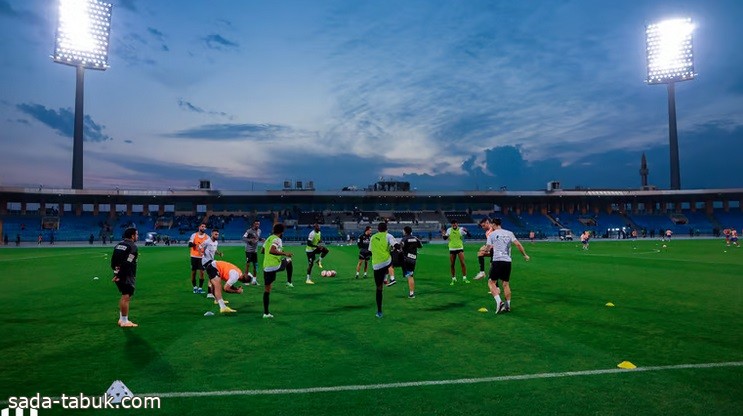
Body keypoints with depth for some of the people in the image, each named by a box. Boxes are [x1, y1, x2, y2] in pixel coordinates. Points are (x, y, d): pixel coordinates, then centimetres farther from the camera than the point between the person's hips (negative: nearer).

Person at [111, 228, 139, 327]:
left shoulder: (119, 245, 13)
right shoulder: (132, 246, -12)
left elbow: (113, 260, 12)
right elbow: (126, 263, -19)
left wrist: (116, 272, 13)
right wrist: (119, 276, -17)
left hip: (118, 274, 9)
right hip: (127, 275, -9)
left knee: (124, 297, 19)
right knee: (126, 297, -5)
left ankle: (121, 319, 26)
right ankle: (124, 321, -2)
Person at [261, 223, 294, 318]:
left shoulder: (268, 238, 16)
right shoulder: (277, 239, -10)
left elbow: (263, 251, 30)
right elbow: (271, 251, -26)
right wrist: (284, 253, -21)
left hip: (266, 267, 7)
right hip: (276, 266, -7)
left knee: (267, 290, 12)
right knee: (288, 260, 25)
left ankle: (266, 313, 14)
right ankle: (289, 282, 23)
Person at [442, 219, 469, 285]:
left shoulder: (460, 229, -3)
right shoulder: (449, 230, 4)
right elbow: (445, 238, 12)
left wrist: (466, 231, -27)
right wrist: (443, 235, -9)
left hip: (460, 248, -2)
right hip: (452, 248, 2)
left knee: (462, 263, -9)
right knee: (451, 265, 3)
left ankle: (464, 278, 0)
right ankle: (453, 279, 16)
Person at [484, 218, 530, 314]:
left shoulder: (492, 234, 2)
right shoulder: (509, 233, 11)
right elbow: (518, 244, 4)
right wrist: (525, 255, 13)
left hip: (497, 260, -4)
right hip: (508, 261, 5)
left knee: (491, 282, 2)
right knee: (506, 284, 13)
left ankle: (499, 301, -15)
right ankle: (508, 305, 12)